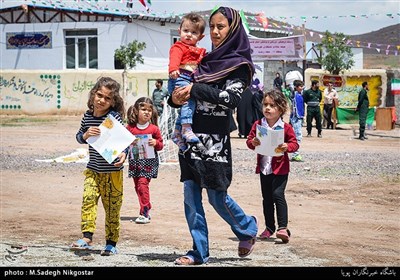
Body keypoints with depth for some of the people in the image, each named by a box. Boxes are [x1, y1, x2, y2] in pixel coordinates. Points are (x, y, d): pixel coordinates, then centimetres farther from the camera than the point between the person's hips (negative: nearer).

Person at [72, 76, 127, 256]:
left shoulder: (114, 117, -10)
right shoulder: (87, 116, 5)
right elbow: (79, 137, 14)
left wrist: (123, 153, -31)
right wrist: (85, 135, -9)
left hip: (112, 170, -4)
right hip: (93, 169, 4)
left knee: (112, 206, 4)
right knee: (88, 198, -15)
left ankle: (111, 243, 14)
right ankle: (87, 237, -16)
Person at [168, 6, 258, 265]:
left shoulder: (240, 65, -2)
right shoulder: (207, 60, 14)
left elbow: (231, 97, -17)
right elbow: (185, 92, 16)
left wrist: (195, 89, -17)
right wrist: (176, 98, -7)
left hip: (216, 138, -6)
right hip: (192, 134, 6)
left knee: (217, 195, 0)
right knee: (191, 193, 1)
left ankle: (248, 228, 27)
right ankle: (199, 251, 8)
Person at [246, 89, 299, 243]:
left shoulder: (286, 128, -6)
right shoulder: (258, 125, 2)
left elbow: (295, 144, -4)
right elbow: (249, 140, 3)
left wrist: (287, 147, -24)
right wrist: (253, 142, -20)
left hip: (280, 168, -4)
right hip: (264, 167, 4)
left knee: (278, 194, -15)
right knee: (267, 198, 12)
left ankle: (283, 227, -13)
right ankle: (269, 227, 25)